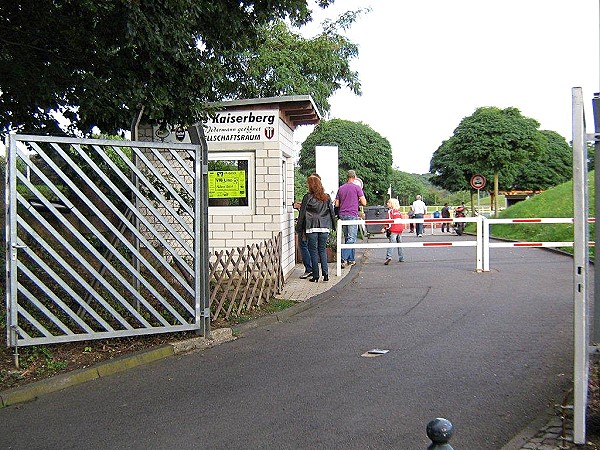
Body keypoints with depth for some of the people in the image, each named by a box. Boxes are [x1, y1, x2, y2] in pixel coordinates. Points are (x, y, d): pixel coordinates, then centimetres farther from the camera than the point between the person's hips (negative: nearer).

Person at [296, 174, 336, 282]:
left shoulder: (308, 197, -6)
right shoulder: (327, 197, 5)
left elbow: (302, 214, -2)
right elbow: (332, 212, 10)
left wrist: (299, 228, 5)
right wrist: (333, 225, 21)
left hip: (312, 228, -3)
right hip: (324, 228, 4)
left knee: (313, 251, 4)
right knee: (322, 250, 12)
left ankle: (315, 276, 5)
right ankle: (325, 274, 3)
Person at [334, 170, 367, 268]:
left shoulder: (341, 188, 11)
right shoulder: (357, 187, -3)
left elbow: (337, 204, 13)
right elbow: (364, 203, -5)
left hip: (342, 215, 5)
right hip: (352, 215, -5)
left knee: (347, 238, 12)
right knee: (351, 239, -6)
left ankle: (351, 259, 17)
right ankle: (344, 259, -17)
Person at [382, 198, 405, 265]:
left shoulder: (390, 211, -6)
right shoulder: (398, 212, 14)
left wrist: (385, 228, -10)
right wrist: (402, 228, 26)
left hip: (393, 231, -7)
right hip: (400, 230, 7)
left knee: (391, 244, -13)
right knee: (399, 244, 15)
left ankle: (389, 257, -27)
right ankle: (401, 258, 19)